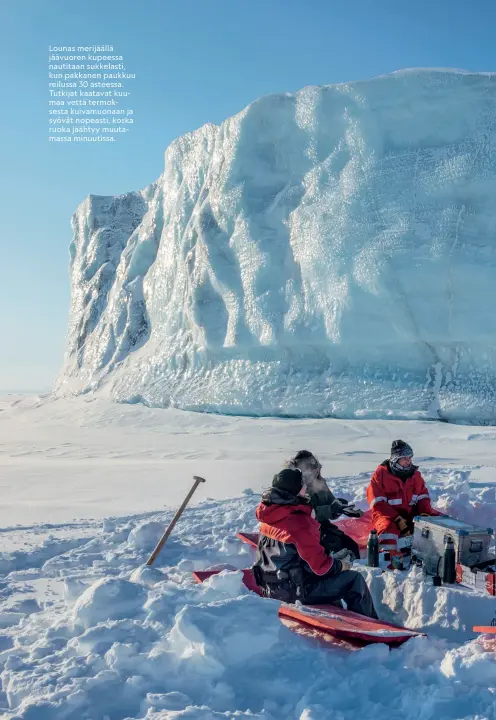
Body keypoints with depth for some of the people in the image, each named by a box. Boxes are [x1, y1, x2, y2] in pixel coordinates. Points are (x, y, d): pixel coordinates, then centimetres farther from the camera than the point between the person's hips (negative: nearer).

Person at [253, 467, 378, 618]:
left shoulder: (270, 514, 0)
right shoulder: (299, 521, -26)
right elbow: (320, 565, -22)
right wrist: (340, 565, -2)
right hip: (296, 591, -9)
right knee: (354, 579, 3)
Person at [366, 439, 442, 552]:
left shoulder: (415, 474, 8)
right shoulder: (381, 474, -9)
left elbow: (422, 496, 12)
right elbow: (378, 503, -14)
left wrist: (425, 512, -10)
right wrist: (397, 519, -23)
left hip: (412, 515, 6)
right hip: (388, 516, -6)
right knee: (388, 528, -39)